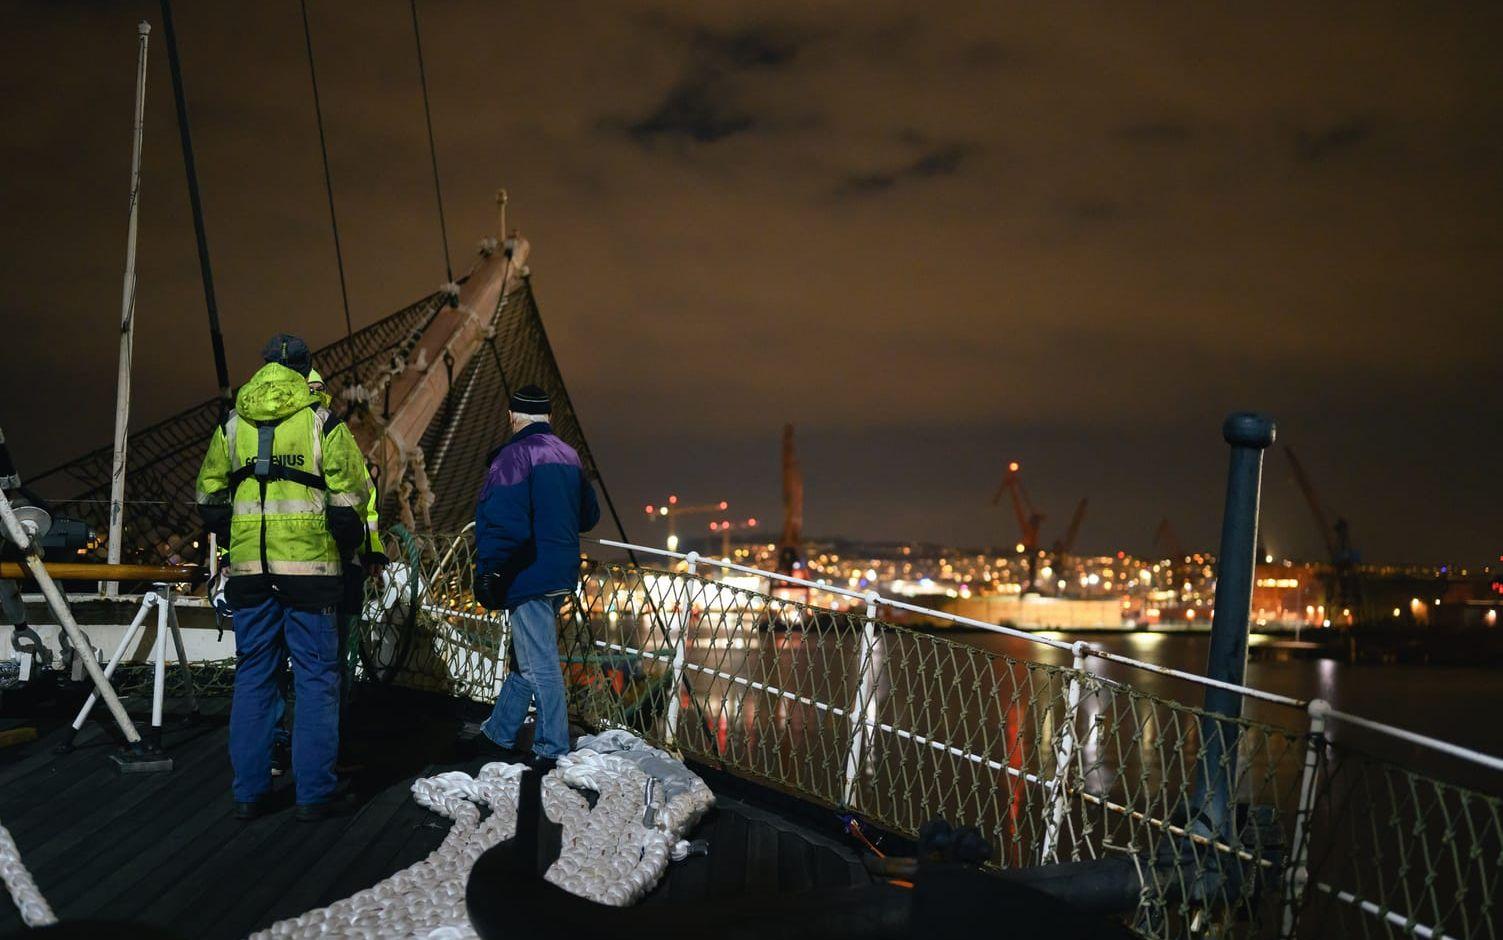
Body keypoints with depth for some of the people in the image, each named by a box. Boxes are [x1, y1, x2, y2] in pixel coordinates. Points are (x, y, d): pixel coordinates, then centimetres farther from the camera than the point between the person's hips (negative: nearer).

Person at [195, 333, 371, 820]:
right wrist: (346, 547, 11)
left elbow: (209, 498, 17)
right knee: (316, 679, 3)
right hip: (310, 566, -3)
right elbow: (352, 498, -4)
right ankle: (313, 793, 3)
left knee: (253, 677, 11)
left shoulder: (231, 425, 9)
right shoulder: (323, 424, -3)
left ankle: (248, 792, 14)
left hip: (249, 568, 4)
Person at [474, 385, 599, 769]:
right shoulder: (568, 455, 12)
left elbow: (504, 521, -22)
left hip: (528, 576, -9)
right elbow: (589, 515, 20)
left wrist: (488, 571, -15)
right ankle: (499, 733, 31)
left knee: (539, 665, -4)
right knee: (525, 658, 18)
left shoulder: (515, 456, -13)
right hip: (562, 575, 9)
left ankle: (552, 750, 1)